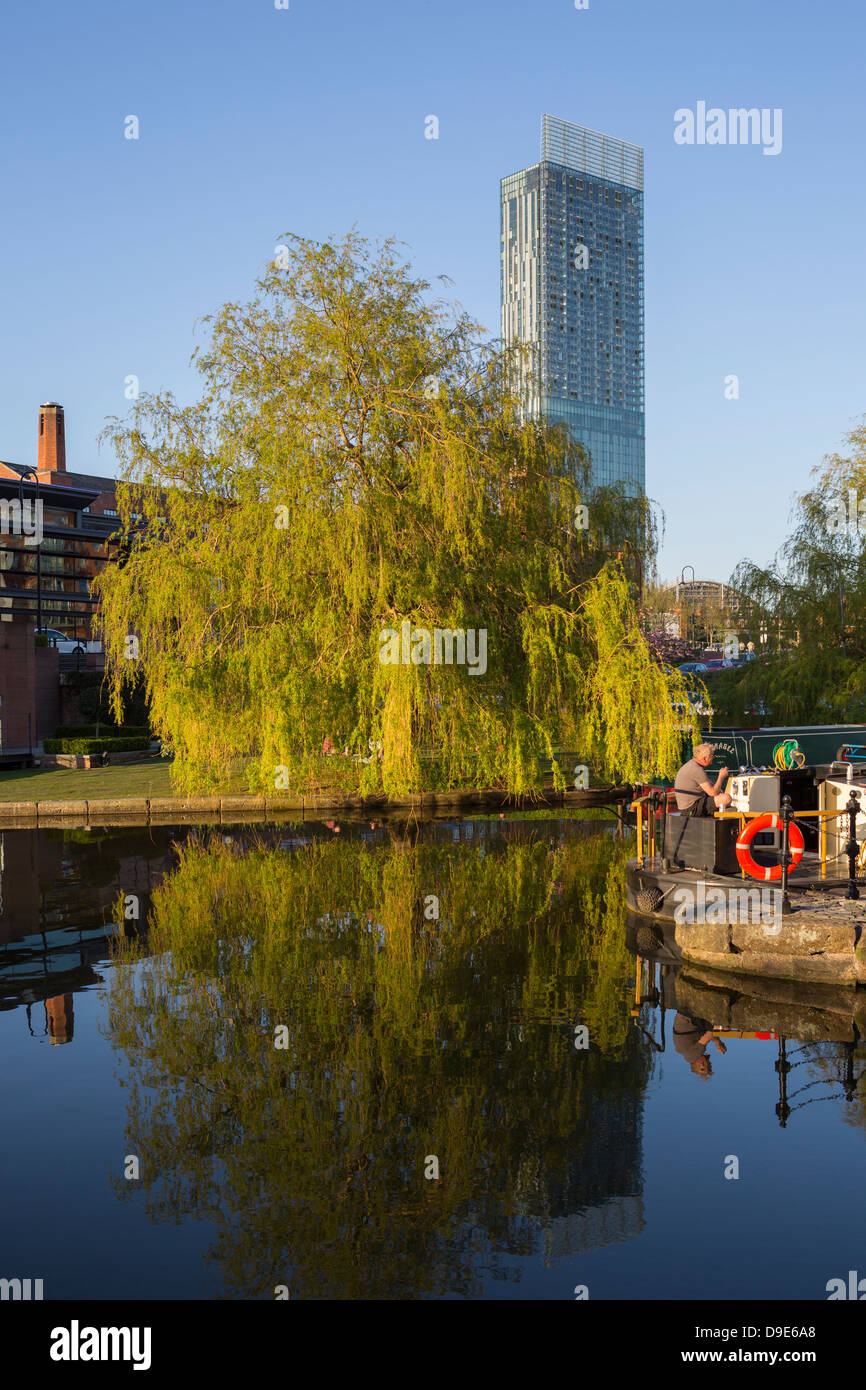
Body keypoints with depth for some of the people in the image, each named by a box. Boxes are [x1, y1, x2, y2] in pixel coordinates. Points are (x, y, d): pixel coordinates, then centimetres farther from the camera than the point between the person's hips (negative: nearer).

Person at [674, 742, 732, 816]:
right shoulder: (697, 770, -20)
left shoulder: (690, 765, 11)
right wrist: (721, 776, -7)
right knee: (727, 798, -19)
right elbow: (712, 792, -20)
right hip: (692, 809, -11)